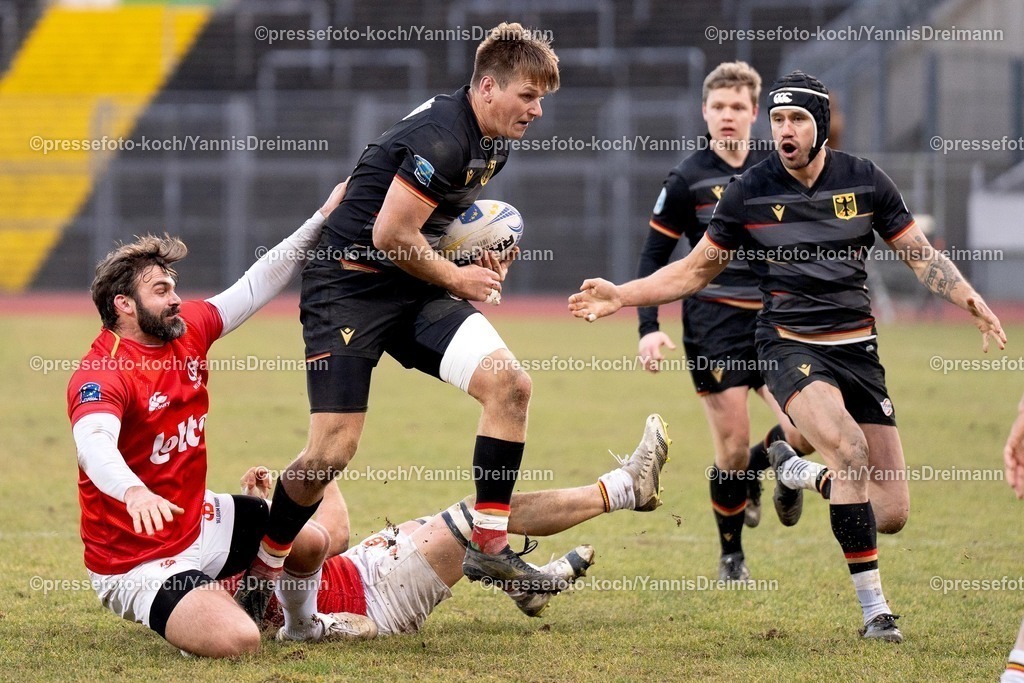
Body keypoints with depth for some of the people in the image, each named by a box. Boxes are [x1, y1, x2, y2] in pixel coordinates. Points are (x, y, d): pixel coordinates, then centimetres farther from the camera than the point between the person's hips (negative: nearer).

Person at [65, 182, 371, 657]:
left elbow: (256, 285, 10)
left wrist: (321, 222, 7)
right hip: (137, 563, -9)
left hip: (195, 526, 9)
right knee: (237, 640, -26)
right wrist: (133, 492, -62)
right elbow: (95, 443, -42)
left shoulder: (187, 330, 1)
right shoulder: (101, 374, -24)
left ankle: (303, 620, 40)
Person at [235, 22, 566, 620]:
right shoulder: (441, 138, -23)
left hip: (414, 291, 8)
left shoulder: (492, 144, 7)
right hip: (350, 286, -8)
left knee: (511, 384, -11)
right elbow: (390, 236, -23)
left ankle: (490, 545, -4)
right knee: (333, 449, -13)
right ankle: (261, 571, 8)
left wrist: (480, 253, 7)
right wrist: (457, 279, -10)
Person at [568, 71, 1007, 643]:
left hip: (858, 348, 3)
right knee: (849, 447, -33)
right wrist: (620, 296, -2)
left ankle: (791, 464, 27)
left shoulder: (865, 181, 0)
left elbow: (921, 254, 7)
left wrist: (970, 299, -11)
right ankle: (875, 608, -23)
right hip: (790, 345, -3)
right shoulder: (750, 192, -2)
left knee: (891, 515, -4)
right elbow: (696, 271, 8)